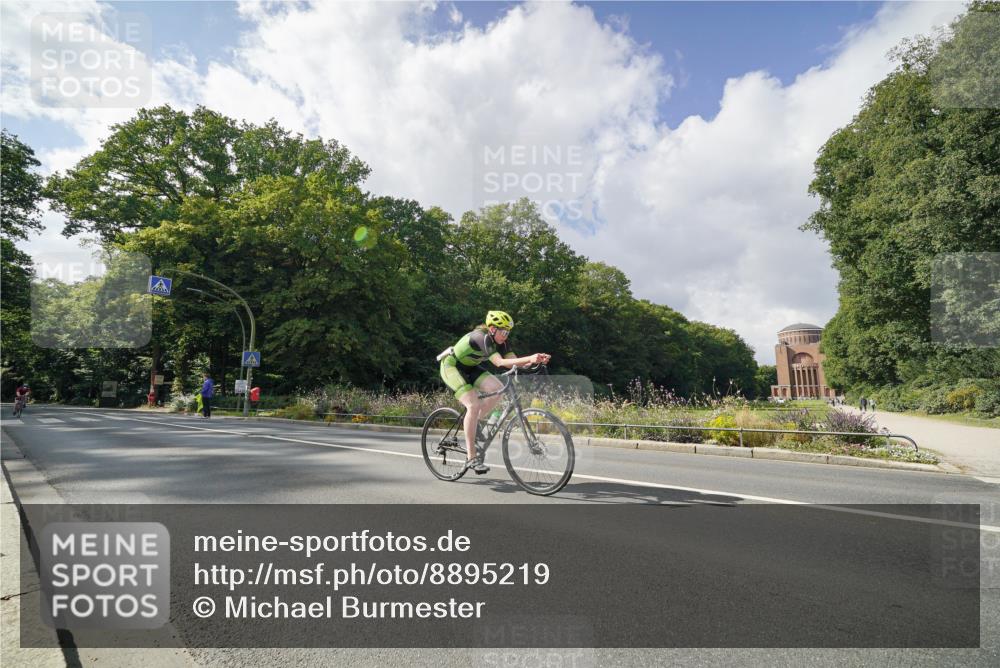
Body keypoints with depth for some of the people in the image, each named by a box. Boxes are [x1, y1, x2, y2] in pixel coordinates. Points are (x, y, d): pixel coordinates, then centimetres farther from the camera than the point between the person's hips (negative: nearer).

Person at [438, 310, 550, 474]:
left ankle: (473, 423, 9)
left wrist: (536, 360, -32)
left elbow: (514, 360, -15)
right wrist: (530, 358, -50)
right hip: (452, 367, -8)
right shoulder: (481, 338, -31)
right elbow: (500, 363, -41)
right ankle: (472, 458, -15)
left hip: (469, 367, 8)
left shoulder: (499, 341, -7)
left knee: (498, 390, -11)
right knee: (474, 405, -22)